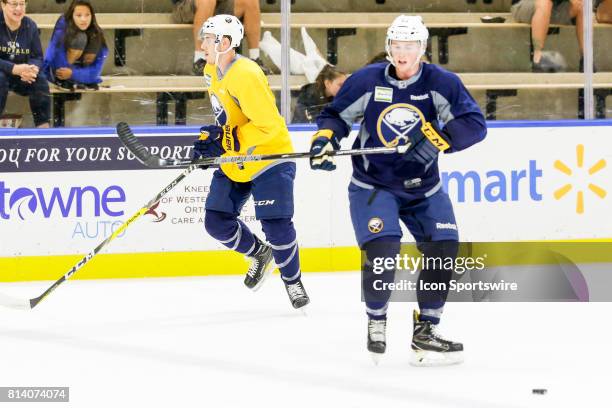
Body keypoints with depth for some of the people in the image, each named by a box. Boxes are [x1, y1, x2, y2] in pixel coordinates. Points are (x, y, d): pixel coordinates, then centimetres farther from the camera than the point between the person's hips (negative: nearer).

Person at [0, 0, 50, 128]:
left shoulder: (30, 26, -3)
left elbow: (37, 57, -2)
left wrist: (32, 69, -28)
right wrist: (14, 68, -36)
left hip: (22, 76, 4)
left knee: (40, 79, -23)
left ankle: (43, 126, -16)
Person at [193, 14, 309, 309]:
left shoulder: (244, 75, -25)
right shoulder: (212, 72, 4)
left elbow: (269, 125, -28)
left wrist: (226, 141, -27)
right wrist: (211, 138, 6)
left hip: (269, 158, -9)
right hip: (233, 164, 9)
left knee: (276, 226, -12)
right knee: (217, 222, 0)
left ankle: (292, 281, 12)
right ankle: (260, 254, 26)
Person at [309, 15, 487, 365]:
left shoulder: (441, 83, -10)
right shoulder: (367, 82, -9)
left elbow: (475, 124, -17)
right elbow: (336, 115, 5)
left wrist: (437, 139, -30)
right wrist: (325, 139, -14)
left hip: (423, 188, 2)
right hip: (373, 185, -2)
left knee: (444, 248, -9)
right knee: (381, 247, -21)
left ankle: (426, 330, 5)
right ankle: (376, 321, 5)